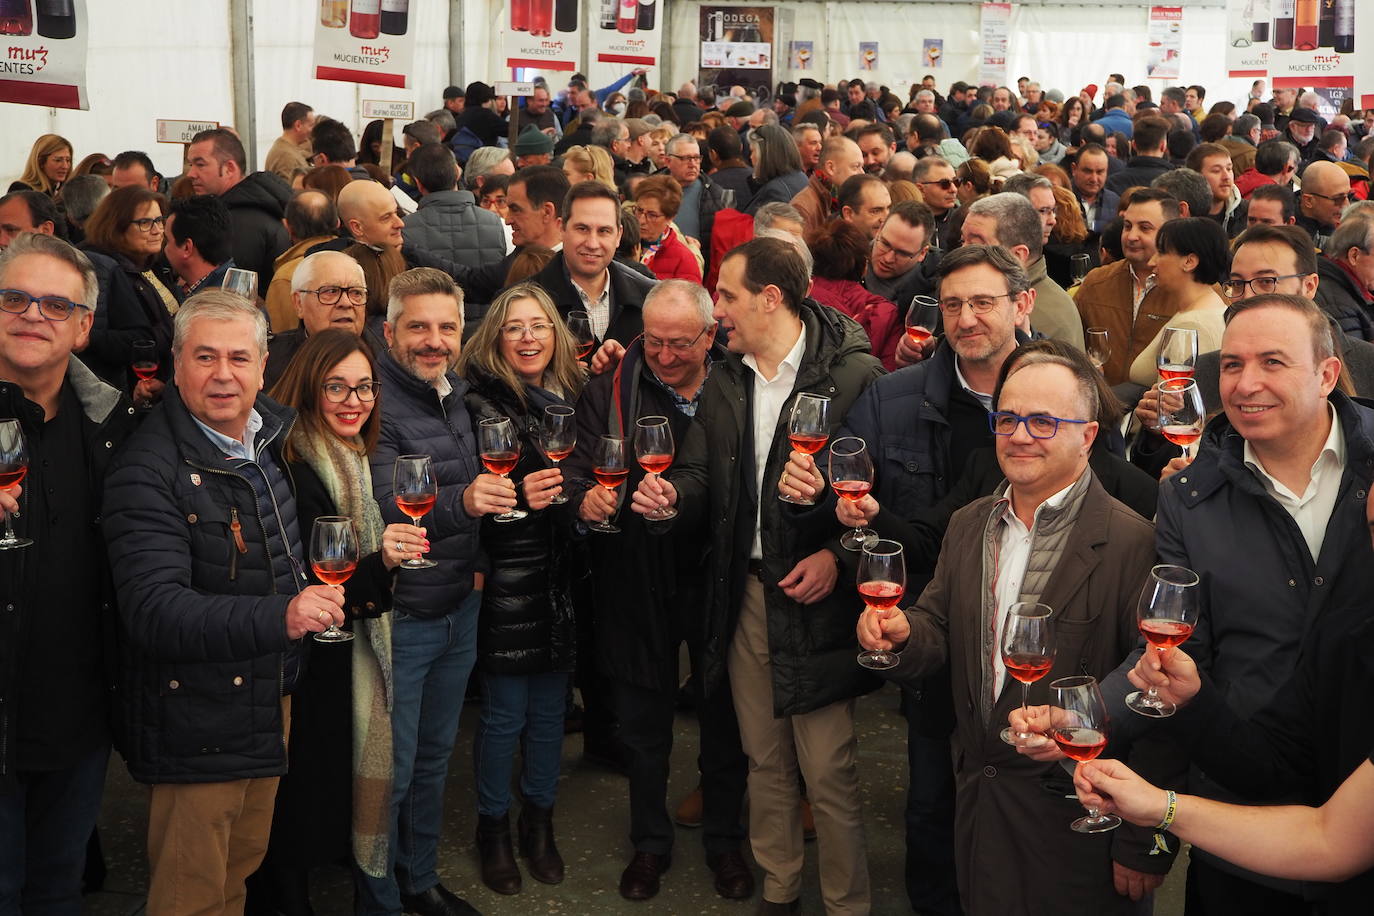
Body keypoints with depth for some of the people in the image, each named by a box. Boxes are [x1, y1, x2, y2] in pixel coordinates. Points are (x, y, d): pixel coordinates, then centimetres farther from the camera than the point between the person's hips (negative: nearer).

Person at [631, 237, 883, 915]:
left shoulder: (854, 375, -10)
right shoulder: (723, 383, 11)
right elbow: (702, 476, 14)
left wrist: (840, 554, -19)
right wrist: (674, 497, -8)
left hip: (817, 596, -6)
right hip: (744, 596, 6)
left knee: (828, 771, 0)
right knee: (765, 762, 16)